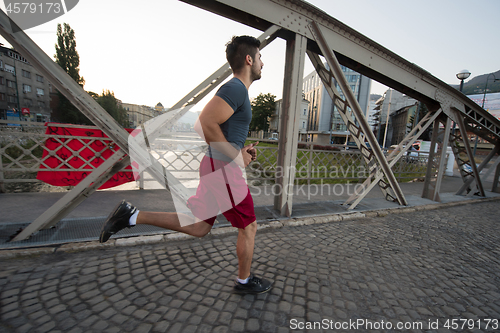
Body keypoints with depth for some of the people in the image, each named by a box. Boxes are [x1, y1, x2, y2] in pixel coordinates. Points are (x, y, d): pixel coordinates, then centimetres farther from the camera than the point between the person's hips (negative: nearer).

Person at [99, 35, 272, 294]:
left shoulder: (235, 91, 19)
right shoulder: (236, 88, -13)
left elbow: (211, 126, 24)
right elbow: (204, 124, -25)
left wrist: (240, 149, 14)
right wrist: (236, 155, -16)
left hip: (214, 166, 10)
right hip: (224, 169, -10)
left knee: (198, 227, 17)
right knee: (248, 227, 9)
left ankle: (132, 215, 16)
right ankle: (245, 281, 32)